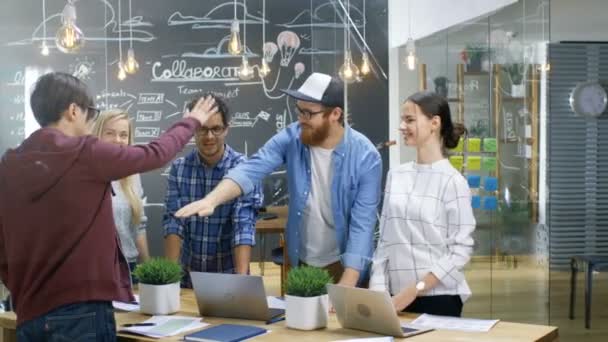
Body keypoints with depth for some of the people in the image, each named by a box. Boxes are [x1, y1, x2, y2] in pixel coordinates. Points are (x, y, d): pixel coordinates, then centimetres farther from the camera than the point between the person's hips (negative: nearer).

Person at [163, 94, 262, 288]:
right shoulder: (179, 168, -1)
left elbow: (244, 226, -19)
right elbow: (174, 220, -5)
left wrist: (241, 277, -30)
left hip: (227, 275, -3)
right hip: (188, 274, 3)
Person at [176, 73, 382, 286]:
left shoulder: (366, 157, -19)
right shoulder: (291, 138, -11)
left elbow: (362, 224, -21)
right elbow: (251, 170, -23)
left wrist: (346, 286, -28)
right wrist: (211, 200, -42)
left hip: (344, 265, -3)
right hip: (300, 262, 3)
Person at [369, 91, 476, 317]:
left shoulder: (452, 181, -8)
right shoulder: (395, 176, 5)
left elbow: (461, 250, -10)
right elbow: (385, 242, 7)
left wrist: (415, 289, -15)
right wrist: (378, 290, -3)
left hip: (439, 298, -4)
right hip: (398, 299, 4)